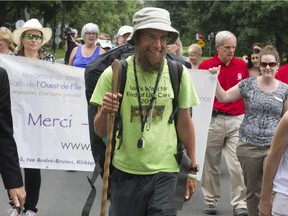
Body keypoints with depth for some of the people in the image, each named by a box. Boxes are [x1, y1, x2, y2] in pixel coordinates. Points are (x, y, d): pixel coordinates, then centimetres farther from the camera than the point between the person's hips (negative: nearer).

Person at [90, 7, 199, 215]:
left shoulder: (178, 73, -3)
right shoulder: (114, 73, -8)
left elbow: (185, 123, 8)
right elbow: (100, 132, 0)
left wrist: (192, 169, 10)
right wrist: (105, 112, -21)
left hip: (165, 171, 1)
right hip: (125, 171, 0)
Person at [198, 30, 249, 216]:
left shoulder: (242, 66, 7)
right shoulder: (205, 66, -1)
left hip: (237, 119, 1)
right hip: (213, 119, -1)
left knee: (237, 164, -4)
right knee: (211, 164, 8)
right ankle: (211, 200, 21)